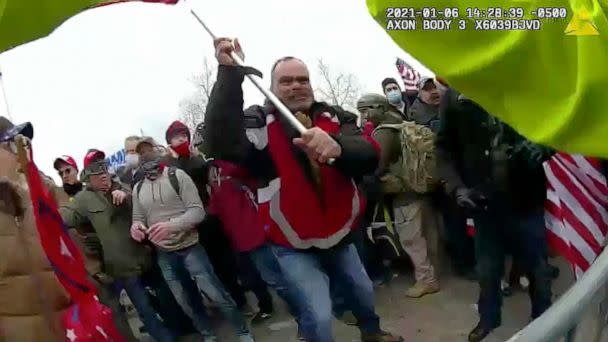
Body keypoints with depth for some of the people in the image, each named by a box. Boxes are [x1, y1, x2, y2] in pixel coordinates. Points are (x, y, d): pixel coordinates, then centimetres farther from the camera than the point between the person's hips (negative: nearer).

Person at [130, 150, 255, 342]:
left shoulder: (177, 176, -10)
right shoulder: (138, 189, 5)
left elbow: (197, 211, -16)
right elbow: (138, 218, 10)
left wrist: (171, 225, -32)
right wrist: (136, 226, -15)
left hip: (189, 247, -5)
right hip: (163, 255, 5)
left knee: (216, 295, -2)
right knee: (185, 302, 16)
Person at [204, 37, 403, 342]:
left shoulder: (334, 117, -6)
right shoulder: (260, 125, -14)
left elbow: (369, 155, -24)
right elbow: (221, 143, -36)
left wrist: (338, 147, -48)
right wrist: (230, 73, -40)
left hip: (340, 235, 4)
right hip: (294, 246, -4)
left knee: (363, 291, 24)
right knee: (319, 315, -11)